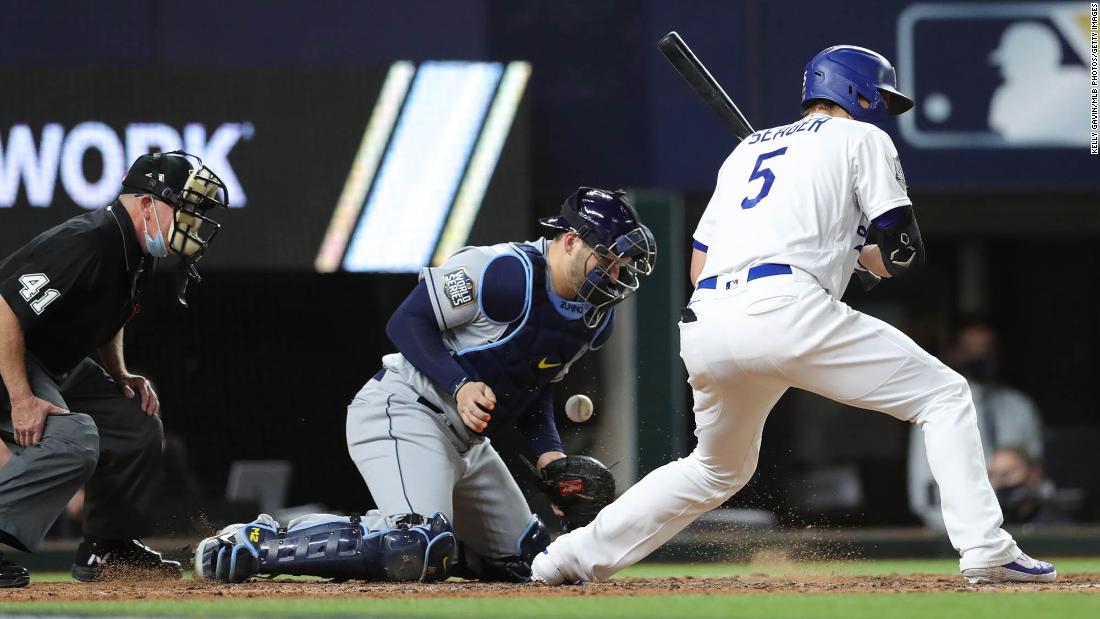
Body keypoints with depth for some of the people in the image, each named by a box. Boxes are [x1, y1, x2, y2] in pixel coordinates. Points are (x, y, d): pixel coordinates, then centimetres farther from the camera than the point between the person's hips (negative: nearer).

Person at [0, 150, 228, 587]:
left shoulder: (133, 256, 4)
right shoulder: (86, 244, -27)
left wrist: (121, 378, 7)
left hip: (58, 366, 10)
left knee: (138, 427, 12)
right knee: (72, 440, -30)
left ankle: (108, 546, 24)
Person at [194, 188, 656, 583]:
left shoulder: (596, 318, 7)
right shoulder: (505, 272, -20)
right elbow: (407, 322, -17)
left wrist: (550, 458, 4)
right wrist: (460, 386, -28)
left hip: (466, 441, 10)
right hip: (404, 413, -10)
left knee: (524, 560, 12)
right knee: (419, 550, -31)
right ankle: (260, 544, -21)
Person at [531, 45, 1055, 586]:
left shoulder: (746, 150, 32)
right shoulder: (861, 138, 15)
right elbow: (903, 256, 7)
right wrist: (859, 249, 29)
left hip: (703, 325, 7)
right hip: (784, 311, -7)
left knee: (719, 468, 29)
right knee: (943, 395, 3)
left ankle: (573, 557, 28)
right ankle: (986, 550, -12)